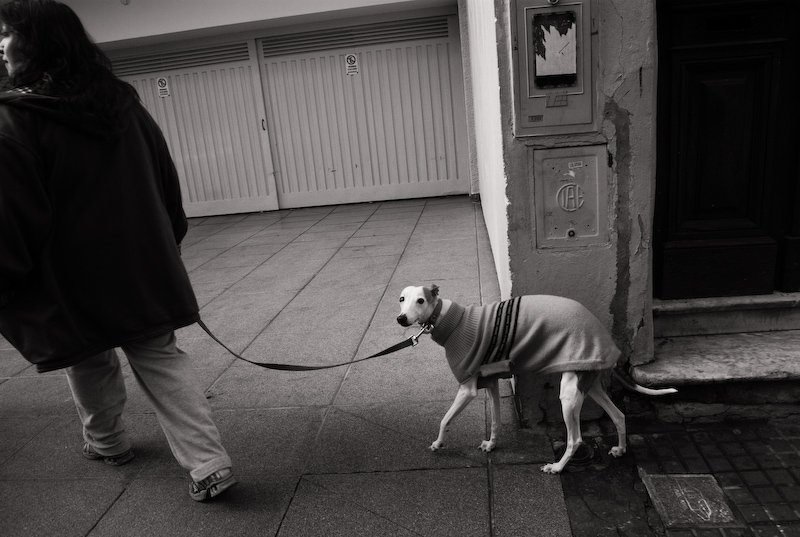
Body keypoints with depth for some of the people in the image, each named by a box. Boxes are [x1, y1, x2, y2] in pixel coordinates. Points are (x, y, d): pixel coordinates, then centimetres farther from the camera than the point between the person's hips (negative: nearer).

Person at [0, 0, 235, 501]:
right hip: (145, 269, 5)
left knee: (90, 363, 18)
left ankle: (108, 444, 40)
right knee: (162, 358, 8)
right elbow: (166, 184, 11)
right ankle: (210, 463, 4)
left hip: (72, 280, -4)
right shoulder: (123, 104, 4)